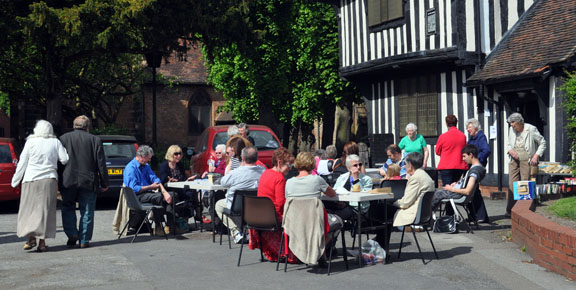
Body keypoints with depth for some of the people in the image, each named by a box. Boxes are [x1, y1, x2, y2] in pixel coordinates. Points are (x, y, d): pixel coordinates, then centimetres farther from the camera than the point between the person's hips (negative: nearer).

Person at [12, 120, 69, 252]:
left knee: (29, 208, 7)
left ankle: (31, 238, -5)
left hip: (31, 179, -1)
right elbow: (65, 159, -1)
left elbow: (22, 162, 1)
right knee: (45, 209, 4)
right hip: (49, 179, 1)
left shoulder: (31, 142, 0)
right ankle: (42, 241, 1)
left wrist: (15, 180, 8)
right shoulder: (55, 142, 4)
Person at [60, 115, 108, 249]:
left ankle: (72, 234, 3)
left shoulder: (63, 138, 4)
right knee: (87, 211, 6)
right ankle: (84, 240, 6)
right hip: (89, 182, 0)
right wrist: (104, 183, 7)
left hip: (68, 181, 1)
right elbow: (101, 164, 1)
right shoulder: (95, 140, 2)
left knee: (68, 208, 17)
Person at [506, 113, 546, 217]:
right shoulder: (511, 130, 10)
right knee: (512, 185, -4)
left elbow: (542, 143, 3)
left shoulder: (531, 129, -4)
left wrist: (536, 156, -8)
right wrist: (510, 150, -2)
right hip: (514, 161, 4)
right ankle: (510, 210, 1)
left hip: (527, 161, -4)